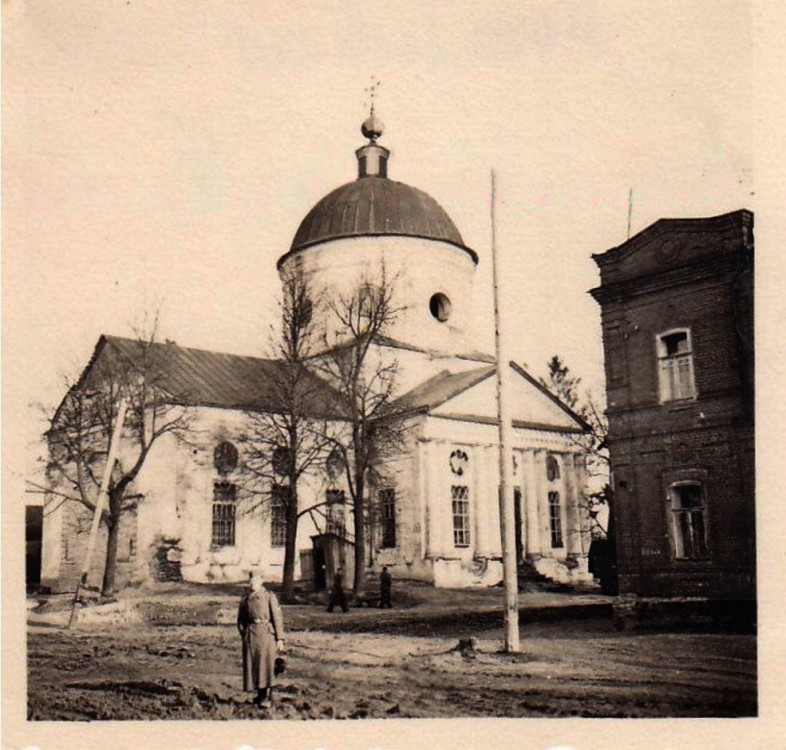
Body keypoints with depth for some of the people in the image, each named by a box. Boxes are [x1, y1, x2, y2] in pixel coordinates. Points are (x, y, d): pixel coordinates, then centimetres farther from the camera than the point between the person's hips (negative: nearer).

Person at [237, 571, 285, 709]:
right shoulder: (245, 599, 11)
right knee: (252, 665, 7)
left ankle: (268, 697, -2)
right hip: (250, 634, 4)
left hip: (266, 633, -4)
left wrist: (280, 639, -8)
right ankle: (260, 694, 21)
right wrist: (244, 634, 4)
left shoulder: (269, 596, -1)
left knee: (266, 665, -7)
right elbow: (241, 619, 19)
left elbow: (277, 617, -3)